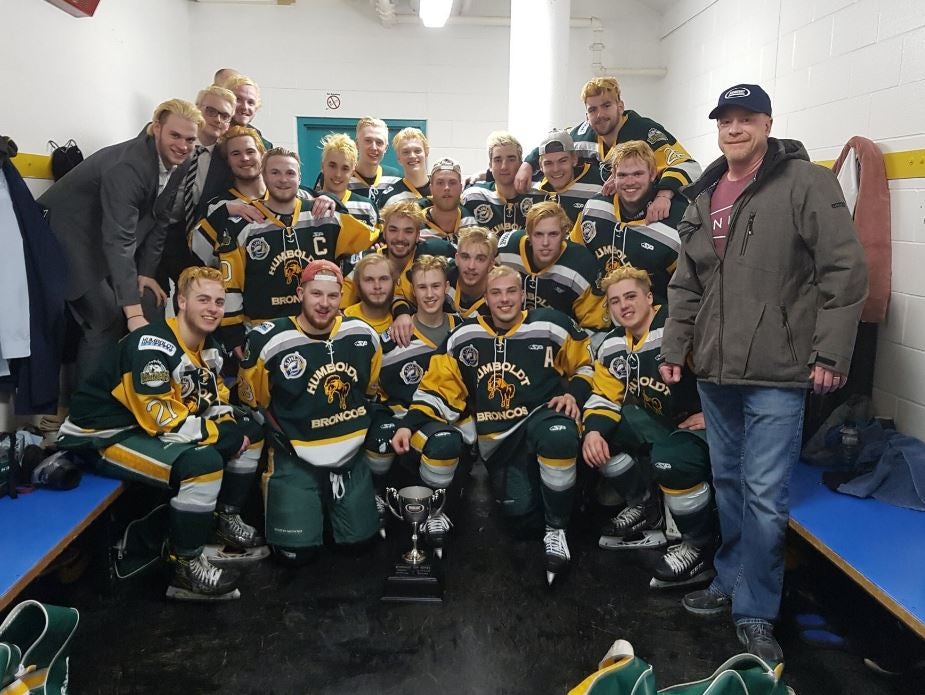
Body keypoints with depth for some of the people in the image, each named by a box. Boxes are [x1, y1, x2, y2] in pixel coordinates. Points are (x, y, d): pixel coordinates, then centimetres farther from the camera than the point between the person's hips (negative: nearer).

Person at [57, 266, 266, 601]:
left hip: (160, 428, 9)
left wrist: (233, 427, -9)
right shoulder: (152, 346, -25)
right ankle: (185, 567, -16)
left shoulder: (209, 347, 4)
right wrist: (222, 435, -20)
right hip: (103, 436, -9)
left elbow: (216, 402, 13)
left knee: (250, 431, 5)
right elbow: (163, 421, -28)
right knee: (203, 462, -32)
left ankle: (226, 519, 17)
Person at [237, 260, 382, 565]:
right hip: (296, 457, -3)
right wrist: (284, 442, 0)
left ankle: (326, 504, 34)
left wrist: (364, 433, 12)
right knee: (297, 551, -9)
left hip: (351, 455, 4)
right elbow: (251, 404, -2)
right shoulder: (268, 341, -14)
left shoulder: (363, 335, -3)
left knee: (360, 538, 5)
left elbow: (374, 392, 13)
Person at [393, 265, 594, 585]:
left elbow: (587, 364, 8)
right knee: (523, 516, -16)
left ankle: (556, 529, -17)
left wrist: (574, 393, -9)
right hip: (497, 439, 2)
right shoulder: (464, 337, 1)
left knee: (558, 438, -40)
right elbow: (438, 387, 2)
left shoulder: (549, 325, -4)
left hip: (543, 415, -2)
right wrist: (409, 424, -10)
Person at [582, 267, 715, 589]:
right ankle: (646, 508, 13)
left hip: (705, 422, -8)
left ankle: (703, 548, -10)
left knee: (670, 459, -35)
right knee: (600, 432, -5)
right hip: (658, 423, 8)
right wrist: (594, 430, -13)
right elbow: (604, 396, 6)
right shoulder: (612, 346, 3)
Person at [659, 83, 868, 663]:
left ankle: (756, 613, 14)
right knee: (728, 482, 17)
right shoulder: (703, 197, 13)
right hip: (715, 370, 6)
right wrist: (676, 346, 12)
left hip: (778, 370, -6)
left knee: (765, 494, -3)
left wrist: (831, 353, -15)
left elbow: (845, 270, -11)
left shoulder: (806, 182, -6)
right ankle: (732, 582, 34)